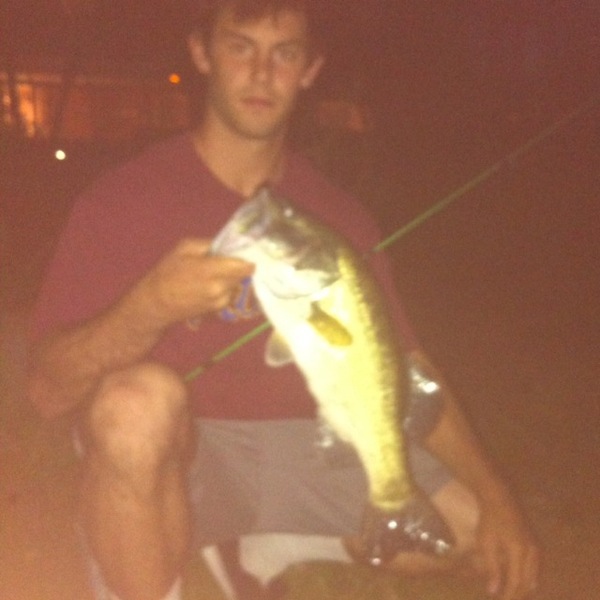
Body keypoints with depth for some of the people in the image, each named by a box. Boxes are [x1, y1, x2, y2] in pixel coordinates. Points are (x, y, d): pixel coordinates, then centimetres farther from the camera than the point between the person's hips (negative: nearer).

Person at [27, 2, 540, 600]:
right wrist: (152, 304, -33)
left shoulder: (336, 214, 6)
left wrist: (493, 496, -8)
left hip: (307, 443, 5)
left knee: (480, 528, -11)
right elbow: (48, 390, -14)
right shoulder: (127, 197, -7)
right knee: (141, 398, -38)